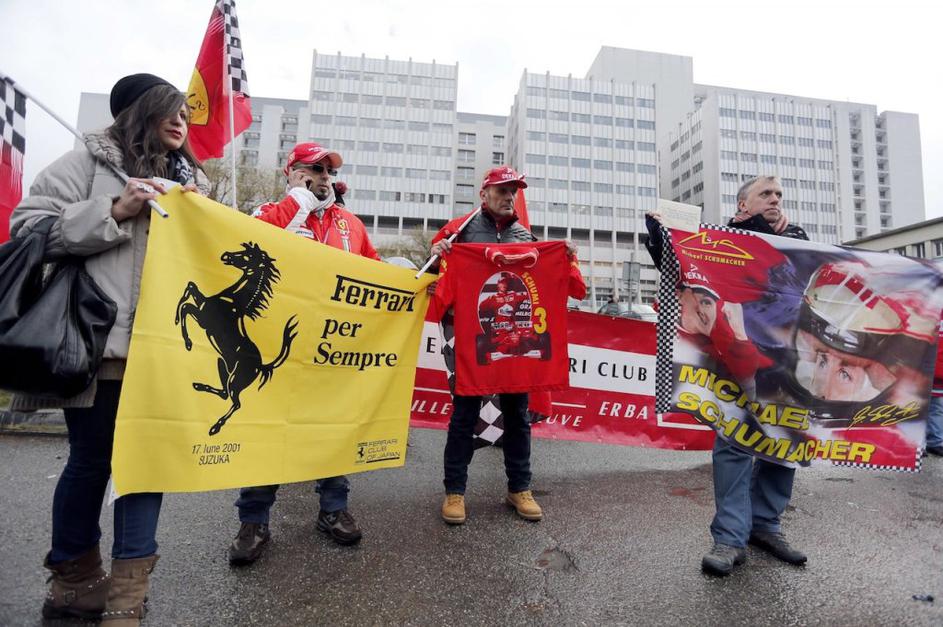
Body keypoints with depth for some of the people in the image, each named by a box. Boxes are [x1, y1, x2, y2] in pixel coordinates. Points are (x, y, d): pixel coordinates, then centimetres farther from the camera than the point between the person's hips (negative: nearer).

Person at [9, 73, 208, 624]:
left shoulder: (192, 182, 20)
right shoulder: (92, 160, 4)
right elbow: (28, 225, -3)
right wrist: (116, 213, -13)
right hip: (99, 339, -4)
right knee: (92, 458, 6)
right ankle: (73, 581, 29)